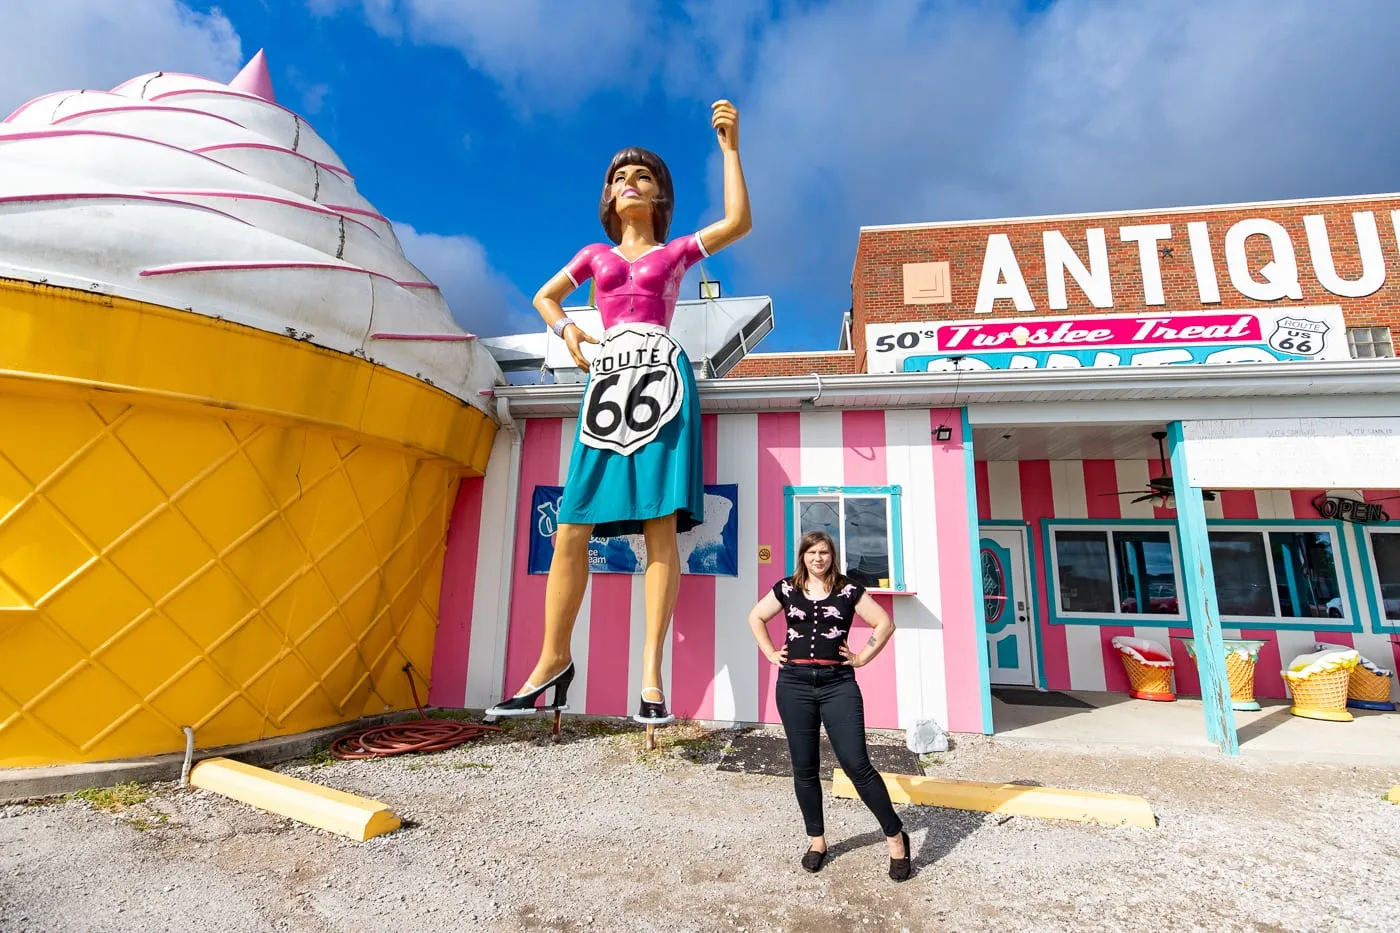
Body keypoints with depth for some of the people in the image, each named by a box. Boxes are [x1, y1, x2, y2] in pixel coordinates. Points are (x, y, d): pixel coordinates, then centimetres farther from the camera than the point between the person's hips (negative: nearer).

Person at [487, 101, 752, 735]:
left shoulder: (675, 252, 19)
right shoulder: (596, 255, 26)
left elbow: (739, 221, 6)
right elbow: (544, 296, 34)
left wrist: (729, 146, 7)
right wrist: (566, 331, 14)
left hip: (660, 377, -2)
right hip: (606, 379, 3)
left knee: (661, 526, -12)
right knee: (570, 528, -5)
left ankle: (652, 670, -7)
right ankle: (554, 659, 7)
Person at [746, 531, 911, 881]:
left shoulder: (848, 590, 1)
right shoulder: (786, 589, 6)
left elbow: (885, 623, 4)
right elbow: (756, 617, 16)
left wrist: (862, 658, 0)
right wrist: (770, 653, 7)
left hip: (838, 683, -2)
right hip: (794, 684, 2)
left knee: (857, 764, -3)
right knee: (804, 768, 11)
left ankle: (895, 835, 16)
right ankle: (817, 839, 29)